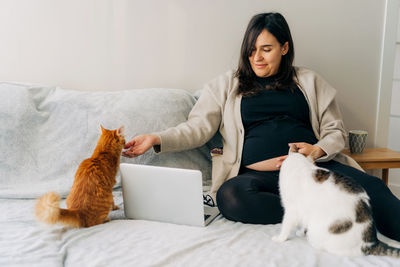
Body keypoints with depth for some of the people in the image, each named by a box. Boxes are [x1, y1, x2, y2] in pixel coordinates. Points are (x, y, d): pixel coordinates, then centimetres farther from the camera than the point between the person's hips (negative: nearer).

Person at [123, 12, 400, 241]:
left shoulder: (309, 81, 20)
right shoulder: (227, 85, 17)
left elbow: (336, 131, 17)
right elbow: (198, 128, 9)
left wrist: (318, 150, -6)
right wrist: (158, 139, -7)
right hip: (258, 173, -1)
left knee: (370, 186, -28)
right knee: (230, 196, -37)